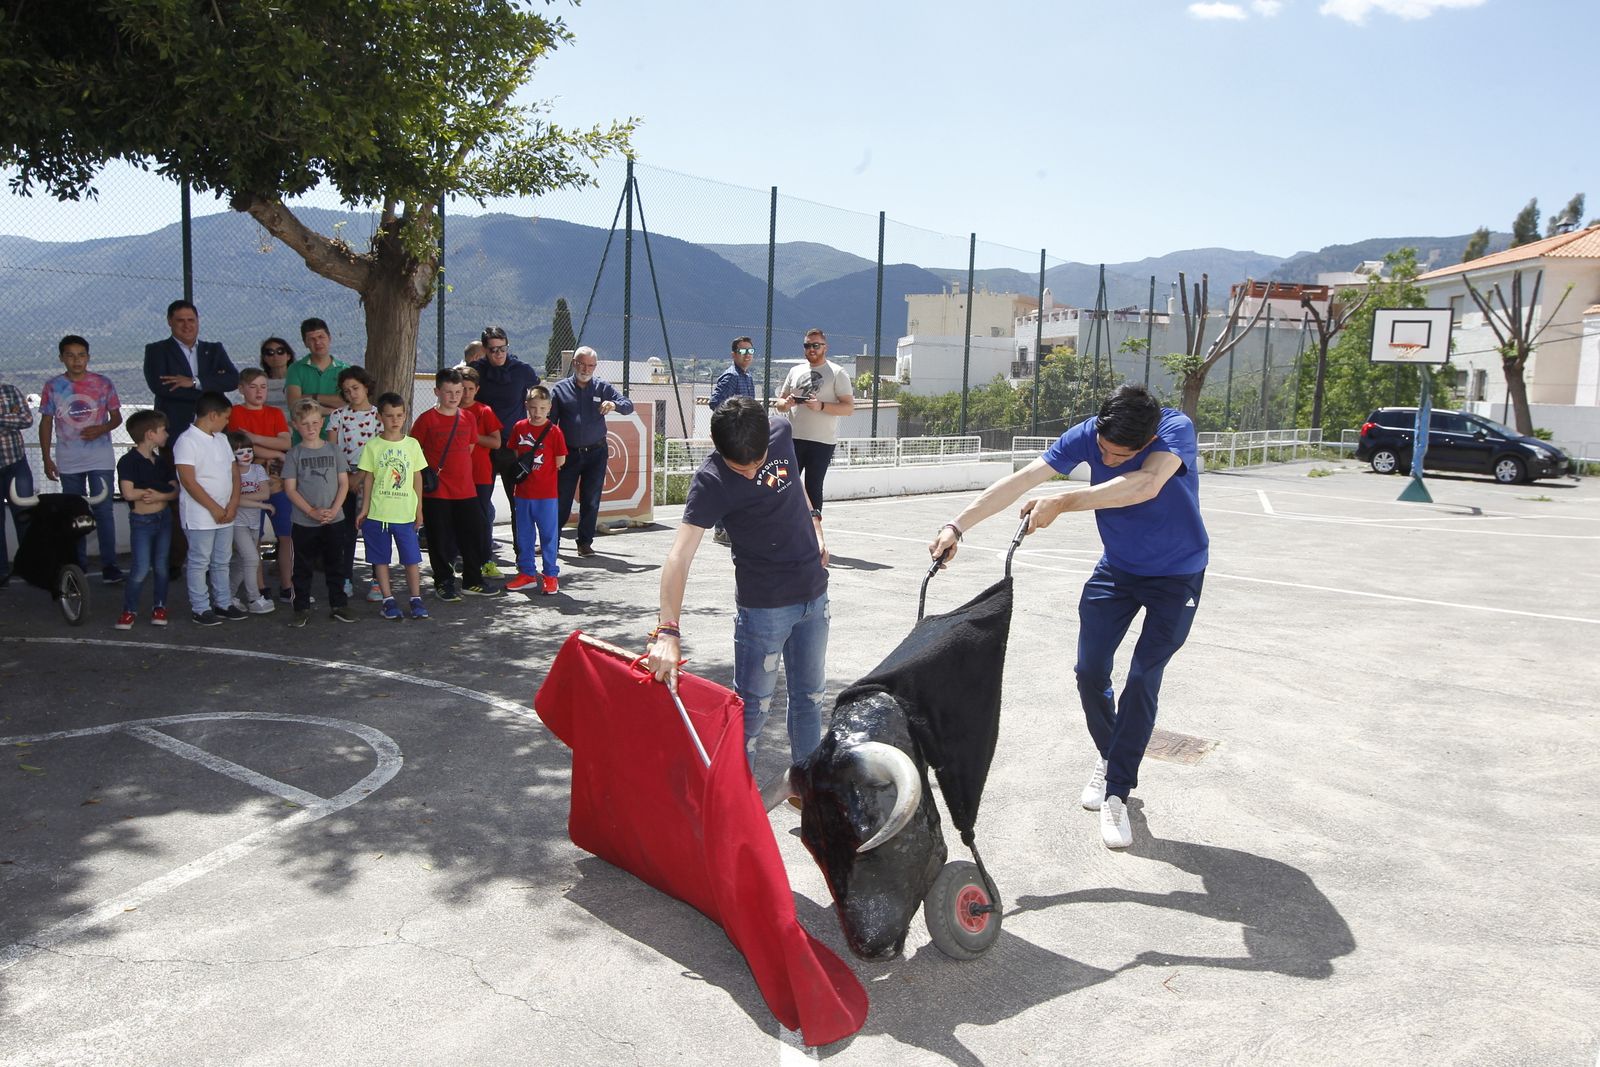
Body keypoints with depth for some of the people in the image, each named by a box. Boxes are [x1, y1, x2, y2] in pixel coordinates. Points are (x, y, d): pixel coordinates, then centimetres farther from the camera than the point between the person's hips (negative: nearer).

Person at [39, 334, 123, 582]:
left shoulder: (103, 383, -1)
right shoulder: (52, 387, 1)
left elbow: (116, 417, 5)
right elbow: (46, 423, 6)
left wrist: (102, 429, -16)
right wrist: (46, 459, 2)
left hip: (101, 460, -2)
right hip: (68, 463, 2)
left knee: (103, 510, -3)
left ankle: (109, 563, 4)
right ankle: (77, 563, 20)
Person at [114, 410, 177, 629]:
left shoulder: (162, 461, 8)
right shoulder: (128, 461, -13)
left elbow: (175, 490, 2)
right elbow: (128, 493, -22)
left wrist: (158, 496, -18)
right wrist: (159, 490, -10)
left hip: (163, 518, 6)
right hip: (141, 521, -6)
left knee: (161, 566, 11)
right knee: (141, 569, -7)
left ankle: (159, 606, 23)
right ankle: (129, 610, 7)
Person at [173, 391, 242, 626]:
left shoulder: (221, 439, 12)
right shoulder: (187, 441, -13)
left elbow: (234, 472, 11)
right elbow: (188, 481, -18)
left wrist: (233, 504, -3)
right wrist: (214, 508, -16)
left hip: (225, 515, 8)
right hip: (200, 516, -8)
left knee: (221, 562, 15)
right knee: (199, 563, 2)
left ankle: (223, 603, 24)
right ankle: (201, 609, 8)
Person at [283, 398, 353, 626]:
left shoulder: (333, 451, 3)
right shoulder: (294, 455, -2)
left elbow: (344, 483, 2)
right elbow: (290, 489, -5)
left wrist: (334, 510, -11)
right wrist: (312, 511, -14)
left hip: (334, 521, 1)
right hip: (304, 522, -1)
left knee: (335, 565, 9)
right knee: (303, 567, 7)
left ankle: (338, 606, 19)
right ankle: (302, 609, 16)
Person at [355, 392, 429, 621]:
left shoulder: (412, 444, 3)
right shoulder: (372, 446, -1)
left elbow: (417, 477, 8)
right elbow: (368, 478, 2)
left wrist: (419, 509, 8)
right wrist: (365, 508, 0)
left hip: (405, 513, 1)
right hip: (377, 513, -1)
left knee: (412, 558, 4)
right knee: (381, 559, 6)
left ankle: (416, 599, 14)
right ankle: (388, 600, 16)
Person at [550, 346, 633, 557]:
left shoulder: (602, 388, 6)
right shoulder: (560, 389, 4)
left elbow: (629, 406, 1)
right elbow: (550, 421, 3)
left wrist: (614, 404, -22)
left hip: (596, 453, 1)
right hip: (569, 453, -1)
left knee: (591, 501, 3)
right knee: (561, 500, 0)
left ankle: (585, 543, 14)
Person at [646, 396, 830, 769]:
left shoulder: (781, 432, -8)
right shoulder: (711, 482, -25)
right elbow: (680, 557, -34)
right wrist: (668, 630, -44)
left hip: (814, 592, 6)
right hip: (764, 603, -6)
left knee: (810, 695, 19)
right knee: (753, 705, 0)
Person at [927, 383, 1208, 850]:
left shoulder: (1177, 429, -29)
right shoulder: (1087, 434, -19)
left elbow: (1146, 486, -48)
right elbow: (1022, 480, -24)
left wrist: (1062, 503, -49)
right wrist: (957, 525, -31)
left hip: (1177, 575, -4)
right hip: (1117, 569, 4)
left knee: (1143, 680, -9)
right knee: (1090, 673, 2)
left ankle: (1116, 794, 2)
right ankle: (1109, 757, 29)